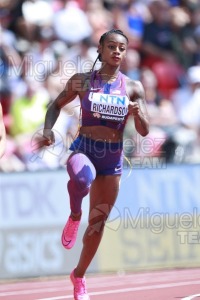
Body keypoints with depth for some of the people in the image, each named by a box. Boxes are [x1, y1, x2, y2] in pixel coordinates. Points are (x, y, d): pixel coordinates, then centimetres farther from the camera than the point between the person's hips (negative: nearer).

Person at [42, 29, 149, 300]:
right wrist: (48, 128, -9)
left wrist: (138, 114, -22)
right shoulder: (82, 81, -1)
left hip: (113, 157, 3)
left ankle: (79, 276, 30)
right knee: (82, 177, -42)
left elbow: (144, 131, 0)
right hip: (84, 149, -3)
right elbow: (56, 106, 11)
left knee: (98, 223, 10)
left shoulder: (133, 88, 1)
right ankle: (74, 216, -11)